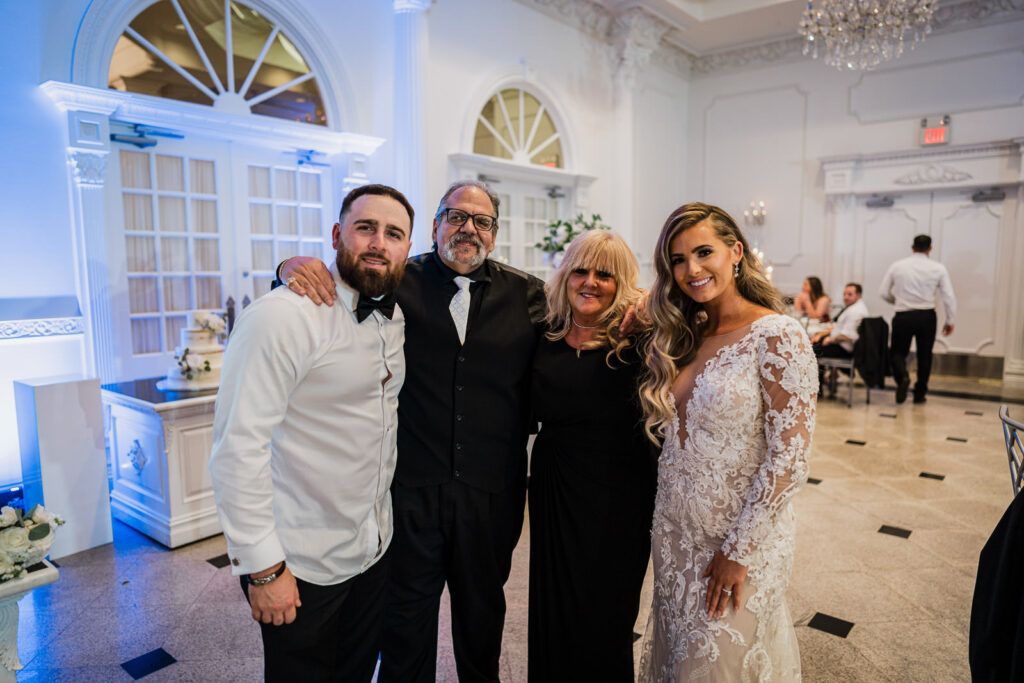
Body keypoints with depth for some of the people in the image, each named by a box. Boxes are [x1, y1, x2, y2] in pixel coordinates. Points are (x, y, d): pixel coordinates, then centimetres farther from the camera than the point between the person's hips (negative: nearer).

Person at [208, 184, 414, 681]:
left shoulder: (396, 316, 4)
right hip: (300, 565, -7)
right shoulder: (282, 316, -21)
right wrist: (262, 567, -21)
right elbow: (238, 447, -23)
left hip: (374, 547, 7)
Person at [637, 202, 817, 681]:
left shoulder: (777, 337, -17)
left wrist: (739, 551, -16)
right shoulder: (683, 336, 3)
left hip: (739, 540, -5)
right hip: (674, 534, 6)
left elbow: (788, 461, -19)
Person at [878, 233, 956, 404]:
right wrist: (949, 321, 10)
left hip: (903, 316, -1)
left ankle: (902, 376, -20)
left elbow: (883, 292, 4)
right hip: (927, 316, 1)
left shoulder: (897, 266, 0)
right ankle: (920, 394, 20)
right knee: (924, 356, 15)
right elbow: (949, 296, -2)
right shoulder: (939, 269, -1)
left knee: (898, 352, 11)